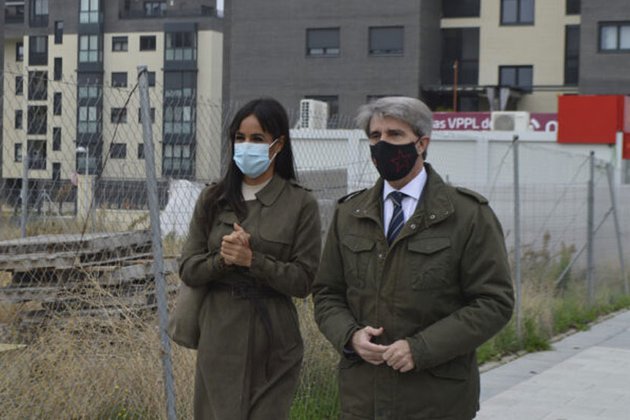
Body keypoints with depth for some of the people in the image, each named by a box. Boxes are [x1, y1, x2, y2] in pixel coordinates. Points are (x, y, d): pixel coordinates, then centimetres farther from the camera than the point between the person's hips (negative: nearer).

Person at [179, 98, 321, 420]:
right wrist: (222, 260, -15)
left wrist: (252, 260, -18)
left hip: (272, 344, -2)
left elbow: (303, 281, -6)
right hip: (219, 339, 2)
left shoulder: (301, 204, -2)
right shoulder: (212, 199, 7)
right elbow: (188, 270, 4)